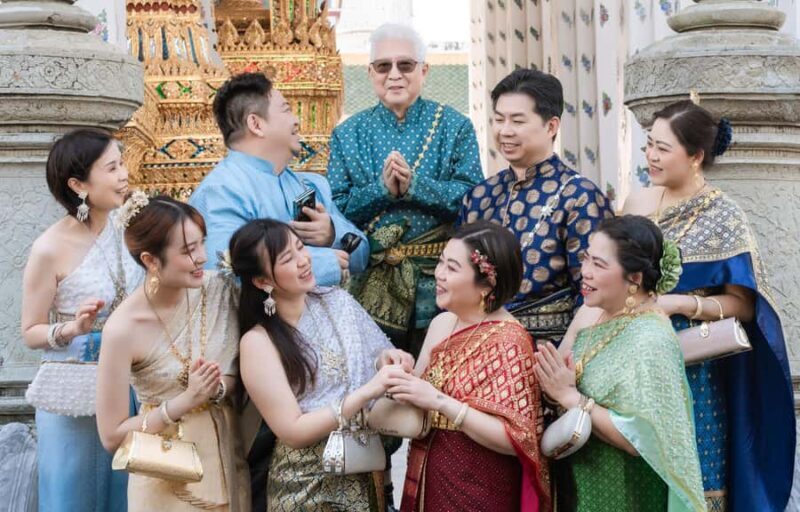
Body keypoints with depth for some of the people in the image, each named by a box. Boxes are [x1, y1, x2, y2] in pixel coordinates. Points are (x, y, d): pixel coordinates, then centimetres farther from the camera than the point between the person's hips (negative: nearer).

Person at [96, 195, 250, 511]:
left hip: (227, 459, 4)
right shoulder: (123, 329, -21)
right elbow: (112, 437, -16)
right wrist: (187, 399, -23)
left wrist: (216, 388, -18)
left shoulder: (218, 290, -9)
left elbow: (241, 370, 3)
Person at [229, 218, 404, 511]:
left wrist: (393, 362, -15)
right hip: (309, 488, -4)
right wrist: (366, 392, -24)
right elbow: (293, 431, -18)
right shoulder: (258, 342, -15)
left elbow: (378, 357, 8)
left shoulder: (337, 300, 0)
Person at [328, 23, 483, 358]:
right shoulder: (347, 134, 7)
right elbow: (335, 209, 0)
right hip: (370, 282, 1)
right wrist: (382, 190, -16)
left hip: (439, 281, -1)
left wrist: (414, 185, -19)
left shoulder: (454, 126, 3)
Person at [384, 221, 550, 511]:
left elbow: (516, 439, -23)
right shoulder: (441, 324, 1)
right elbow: (418, 403, 9)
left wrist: (439, 401, -26)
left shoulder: (508, 340, -17)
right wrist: (397, 372, -10)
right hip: (427, 483, 6)